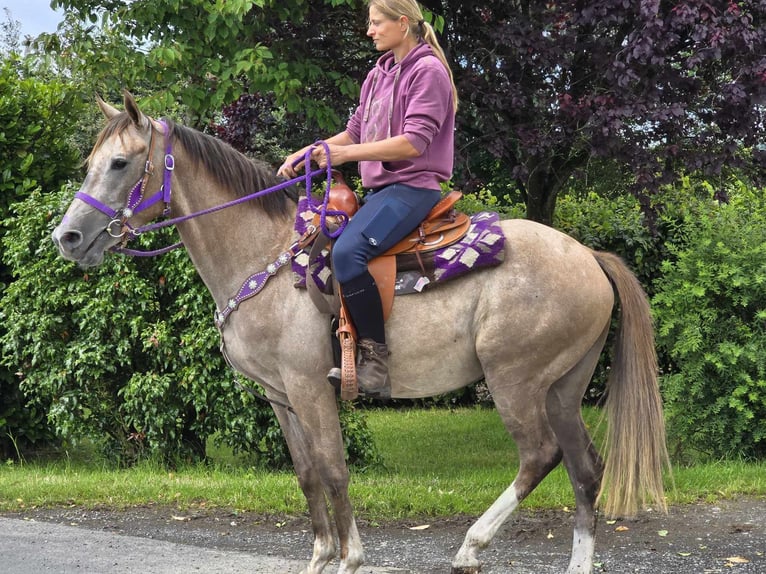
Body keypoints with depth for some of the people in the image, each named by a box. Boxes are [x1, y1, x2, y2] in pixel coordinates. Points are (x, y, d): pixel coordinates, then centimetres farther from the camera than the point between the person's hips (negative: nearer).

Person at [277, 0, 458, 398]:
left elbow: (414, 142, -19)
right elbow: (355, 132, 19)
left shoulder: (428, 71, -9)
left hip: (412, 186, -10)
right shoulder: (378, 76, 16)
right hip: (379, 188, 10)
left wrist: (346, 154, -22)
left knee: (347, 251, -31)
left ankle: (375, 353, -22)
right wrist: (306, 154, 4)